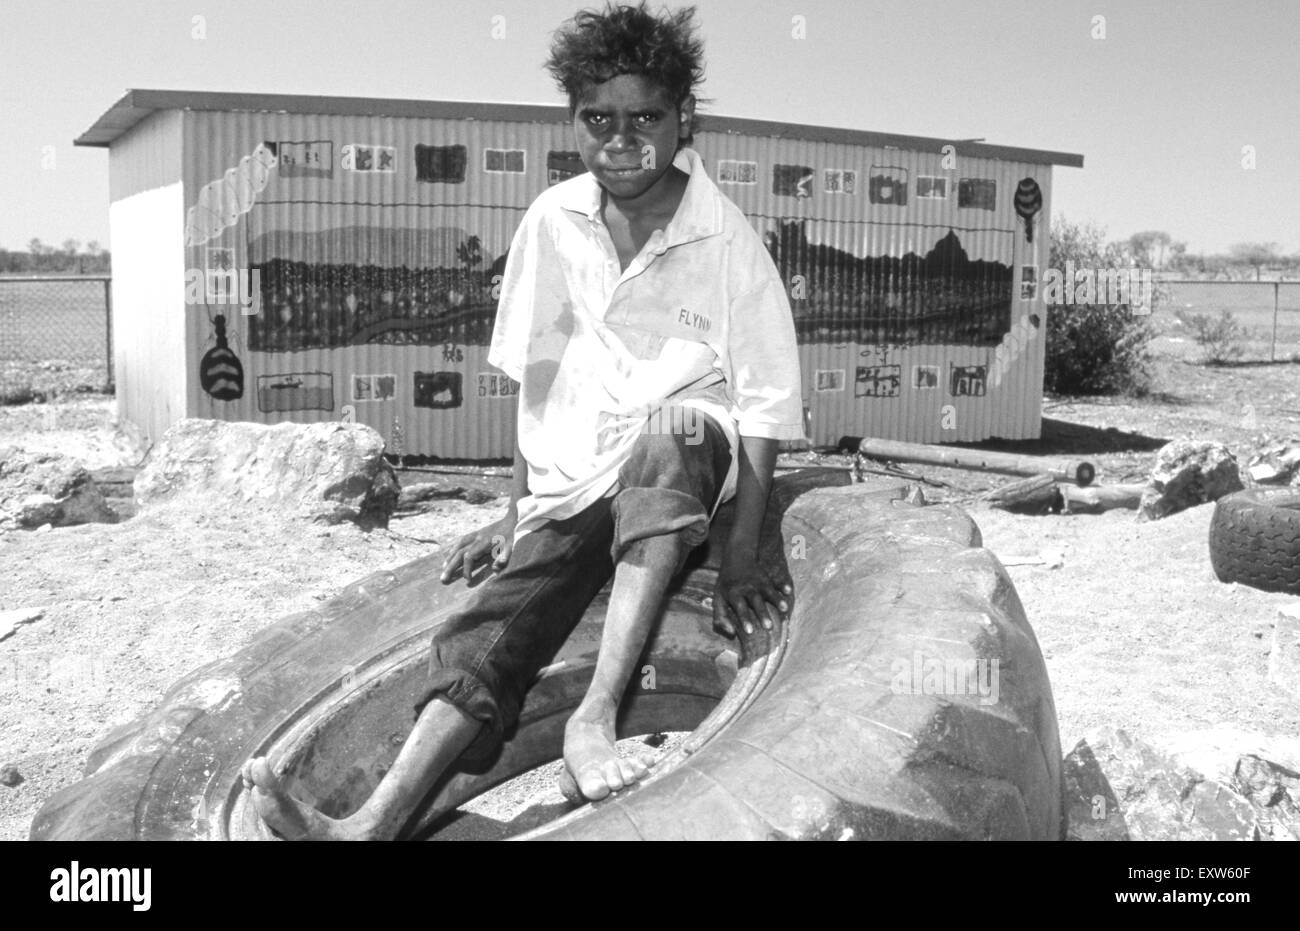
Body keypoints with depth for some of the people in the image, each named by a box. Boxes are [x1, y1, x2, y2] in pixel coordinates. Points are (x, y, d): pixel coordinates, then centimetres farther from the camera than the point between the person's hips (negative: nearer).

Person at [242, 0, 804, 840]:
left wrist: (743, 553, -17)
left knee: (675, 432, -39)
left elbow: (765, 406, -8)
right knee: (490, 628, -21)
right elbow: (538, 375, 10)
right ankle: (374, 822, -34)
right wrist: (518, 508, 8)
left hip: (687, 460, -3)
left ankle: (596, 716, -41)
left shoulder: (727, 242, -8)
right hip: (573, 479, 3)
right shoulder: (554, 221, 3)